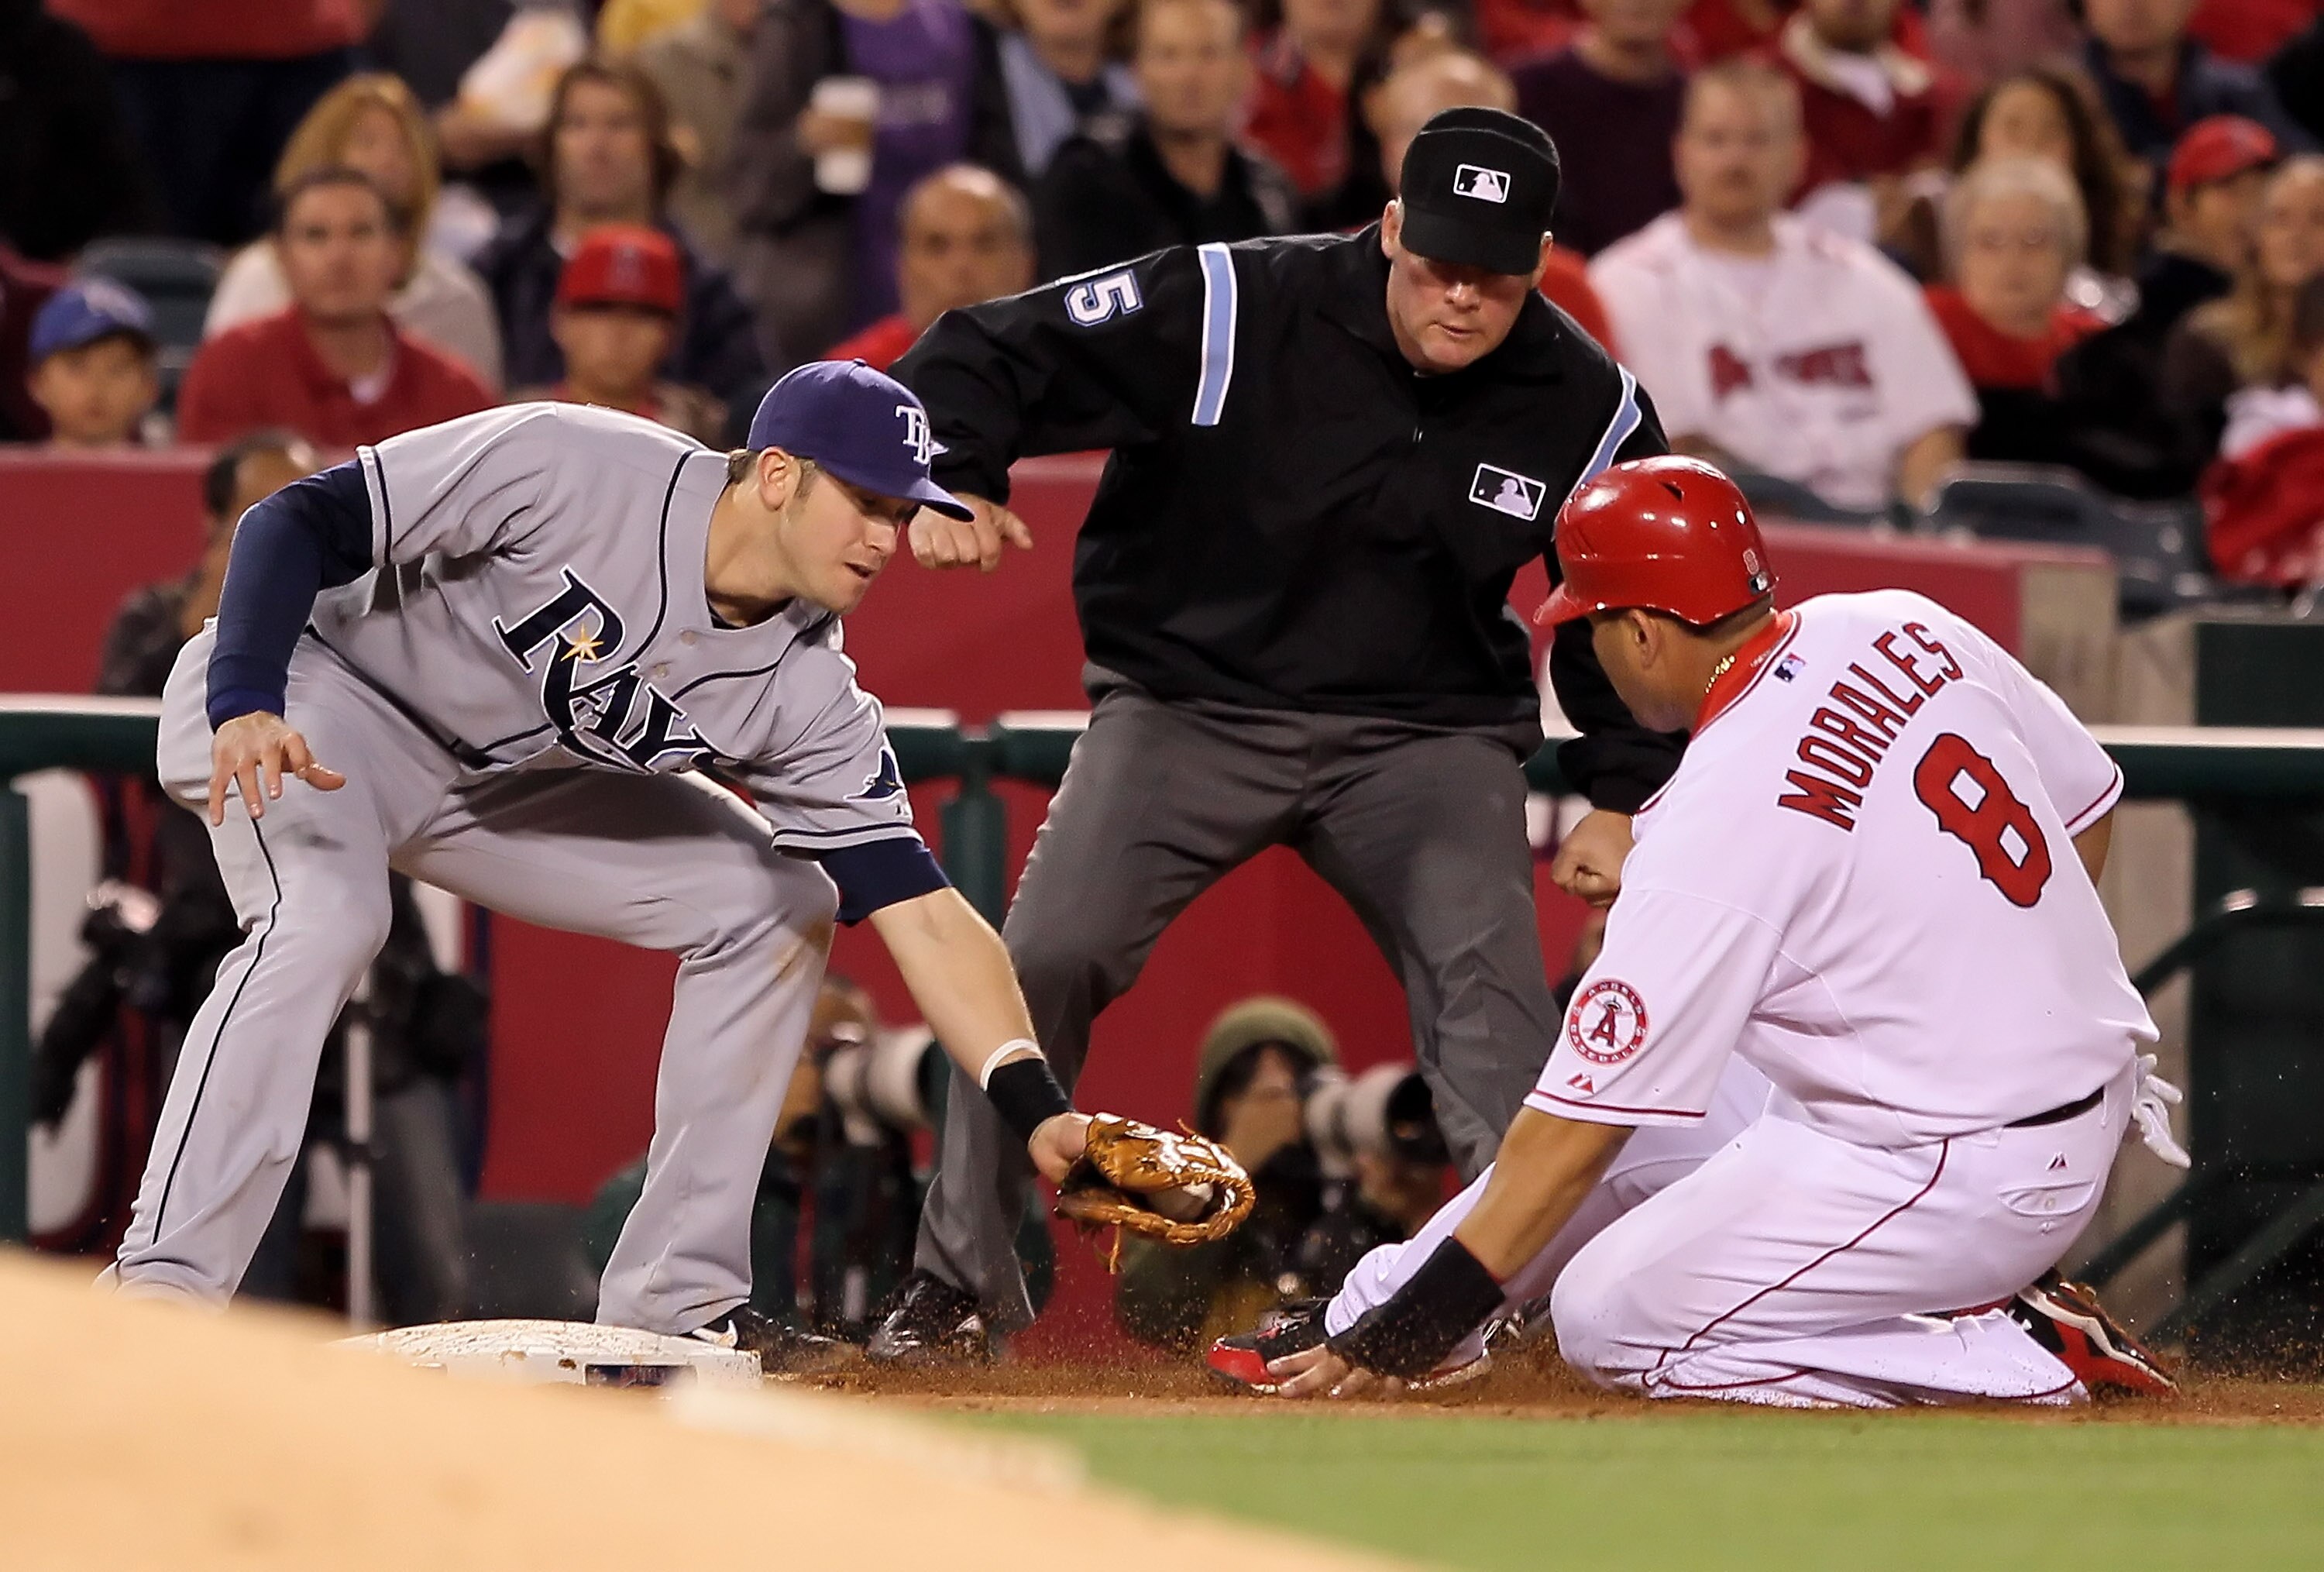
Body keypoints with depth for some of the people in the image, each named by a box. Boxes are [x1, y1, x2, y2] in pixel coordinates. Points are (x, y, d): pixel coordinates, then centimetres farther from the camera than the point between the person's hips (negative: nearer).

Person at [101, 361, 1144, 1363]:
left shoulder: (805, 692, -14)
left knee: (774, 905, 1)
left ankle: (676, 1301, 3)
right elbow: (300, 521, -26)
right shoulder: (563, 468, -30)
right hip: (310, 689, -7)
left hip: (491, 786, 7)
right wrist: (244, 708, -42)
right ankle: (161, 1292, -37)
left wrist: (1038, 1111, -28)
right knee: (329, 918, -36)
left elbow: (919, 911, -16)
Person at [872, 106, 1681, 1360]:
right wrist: (950, 484, -30)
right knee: (1042, 960, -14)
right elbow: (981, 356, -13)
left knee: (1489, 976, -21)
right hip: (1189, 702, -1)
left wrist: (1622, 795, 6)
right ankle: (960, 1284, 2)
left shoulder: (1585, 407, -8)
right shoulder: (1230, 313, -18)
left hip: (1425, 734, 1)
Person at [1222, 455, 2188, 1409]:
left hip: (1965, 1175, -9)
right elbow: (2090, 806, 12)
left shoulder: (1715, 825, -22)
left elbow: (1579, 1128, -20)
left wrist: (1414, 1326, -14)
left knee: (1608, 1323, -2)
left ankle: (2021, 1352, -4)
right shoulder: (1903, 629, -3)